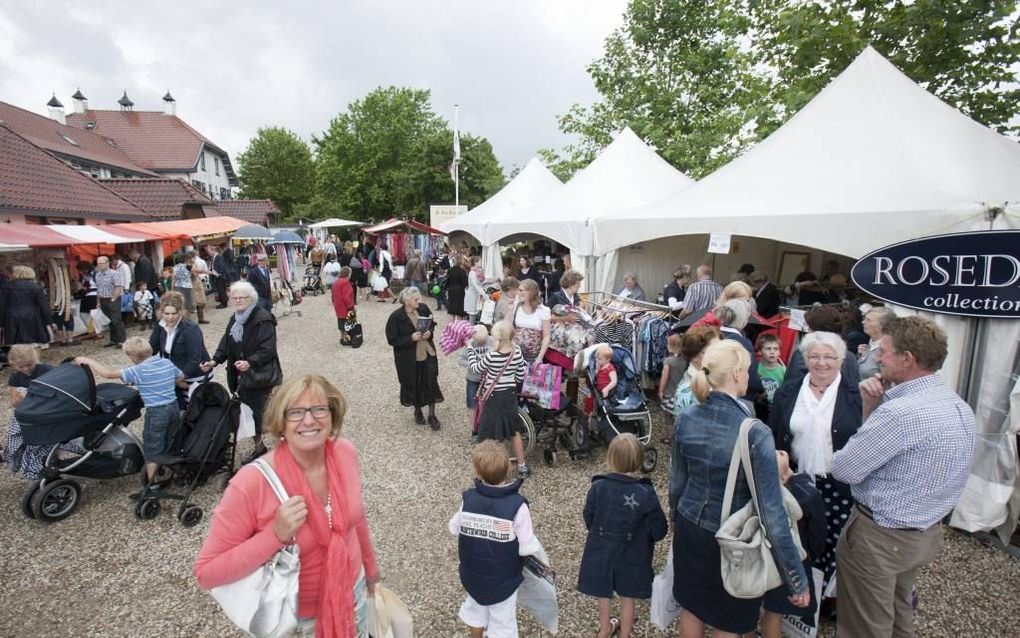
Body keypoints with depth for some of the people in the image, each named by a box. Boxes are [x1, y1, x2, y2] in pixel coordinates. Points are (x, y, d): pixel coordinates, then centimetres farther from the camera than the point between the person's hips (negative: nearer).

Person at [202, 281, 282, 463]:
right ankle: (258, 446, 30)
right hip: (242, 377, 8)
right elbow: (226, 344, 13)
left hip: (261, 376, -8)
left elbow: (268, 349, -21)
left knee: (260, 413, -2)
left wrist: (250, 363, -32)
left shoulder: (263, 319, -16)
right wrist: (214, 361, -2)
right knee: (248, 412, 14)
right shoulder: (235, 320, 11)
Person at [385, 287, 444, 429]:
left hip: (427, 353, 3)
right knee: (413, 385, 12)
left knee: (431, 382, 3)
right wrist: (411, 338, -24)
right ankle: (418, 411, 39)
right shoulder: (396, 316, -18)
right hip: (408, 358, -3)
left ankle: (432, 415, 20)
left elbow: (432, 324, 12)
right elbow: (392, 340, -13)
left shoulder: (424, 308, -6)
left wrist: (429, 332, -10)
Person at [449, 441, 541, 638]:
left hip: (472, 574, 3)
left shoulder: (468, 499, -21)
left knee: (475, 607, 32)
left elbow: (454, 529, -5)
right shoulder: (517, 506, -30)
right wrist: (537, 544, -1)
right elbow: (527, 548, -23)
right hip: (503, 579, -3)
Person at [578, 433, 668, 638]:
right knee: (627, 598, 22)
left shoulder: (598, 487, -20)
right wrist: (642, 537, 6)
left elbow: (589, 520, -6)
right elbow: (659, 531, -15)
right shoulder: (646, 494, -24)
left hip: (601, 552, 2)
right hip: (631, 557, -1)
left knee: (603, 594, 26)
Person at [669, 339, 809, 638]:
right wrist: (797, 579, -10)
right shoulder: (755, 433, -26)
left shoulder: (686, 419, -11)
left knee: (691, 606, 25)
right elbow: (772, 511, -22)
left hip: (690, 528, 4)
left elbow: (677, 479, 2)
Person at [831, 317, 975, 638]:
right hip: (927, 533, 9)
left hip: (879, 537, -8)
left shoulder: (901, 412, -30)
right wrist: (871, 407, -6)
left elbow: (843, 469, -22)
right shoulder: (959, 407, 1)